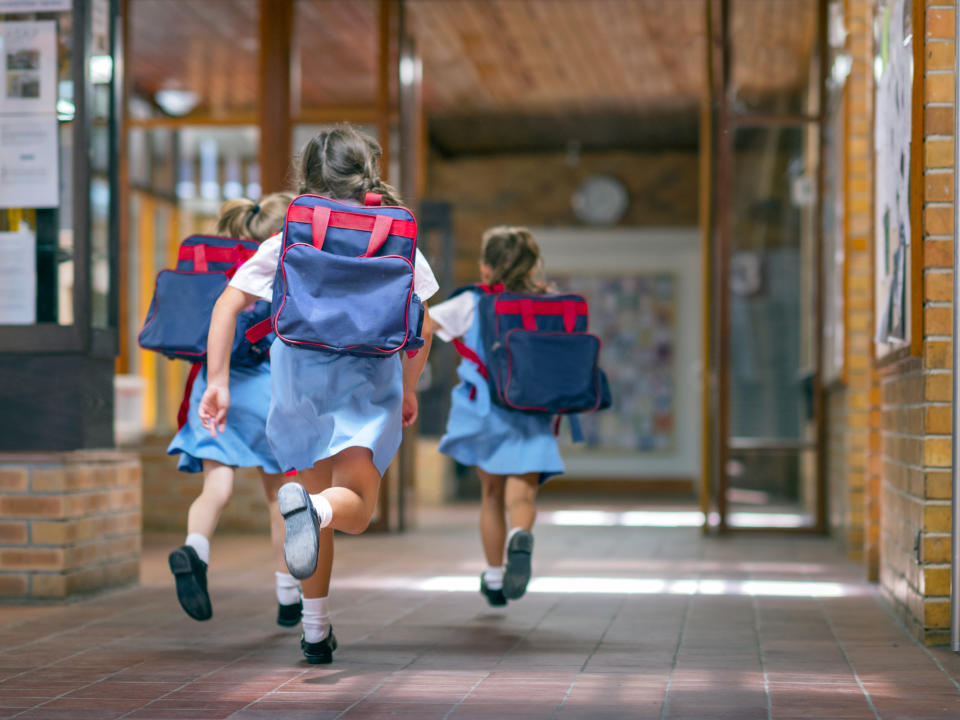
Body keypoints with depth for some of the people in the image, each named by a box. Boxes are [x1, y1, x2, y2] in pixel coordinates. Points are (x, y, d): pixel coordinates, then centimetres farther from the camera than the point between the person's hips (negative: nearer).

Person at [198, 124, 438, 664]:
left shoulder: (287, 243, 5)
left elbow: (228, 305, -4)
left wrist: (218, 382, -3)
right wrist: (409, 390, 18)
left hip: (299, 372, 2)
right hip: (369, 377, -2)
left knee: (319, 496, 18)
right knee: (355, 508, -3)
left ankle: (316, 631, 23)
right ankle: (315, 509, -42)